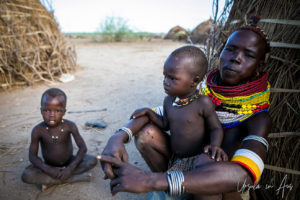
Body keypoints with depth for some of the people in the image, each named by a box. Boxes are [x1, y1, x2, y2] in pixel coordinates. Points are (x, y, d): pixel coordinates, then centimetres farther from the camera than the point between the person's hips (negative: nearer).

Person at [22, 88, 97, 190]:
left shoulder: (69, 126, -19)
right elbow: (32, 156, -12)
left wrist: (70, 168, -26)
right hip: (50, 166, 0)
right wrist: (49, 170, -26)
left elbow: (83, 148, -16)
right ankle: (76, 178, -23)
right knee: (26, 175, -26)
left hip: (69, 163, 0)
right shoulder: (38, 130, -18)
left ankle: (50, 181, -16)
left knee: (92, 160, -23)